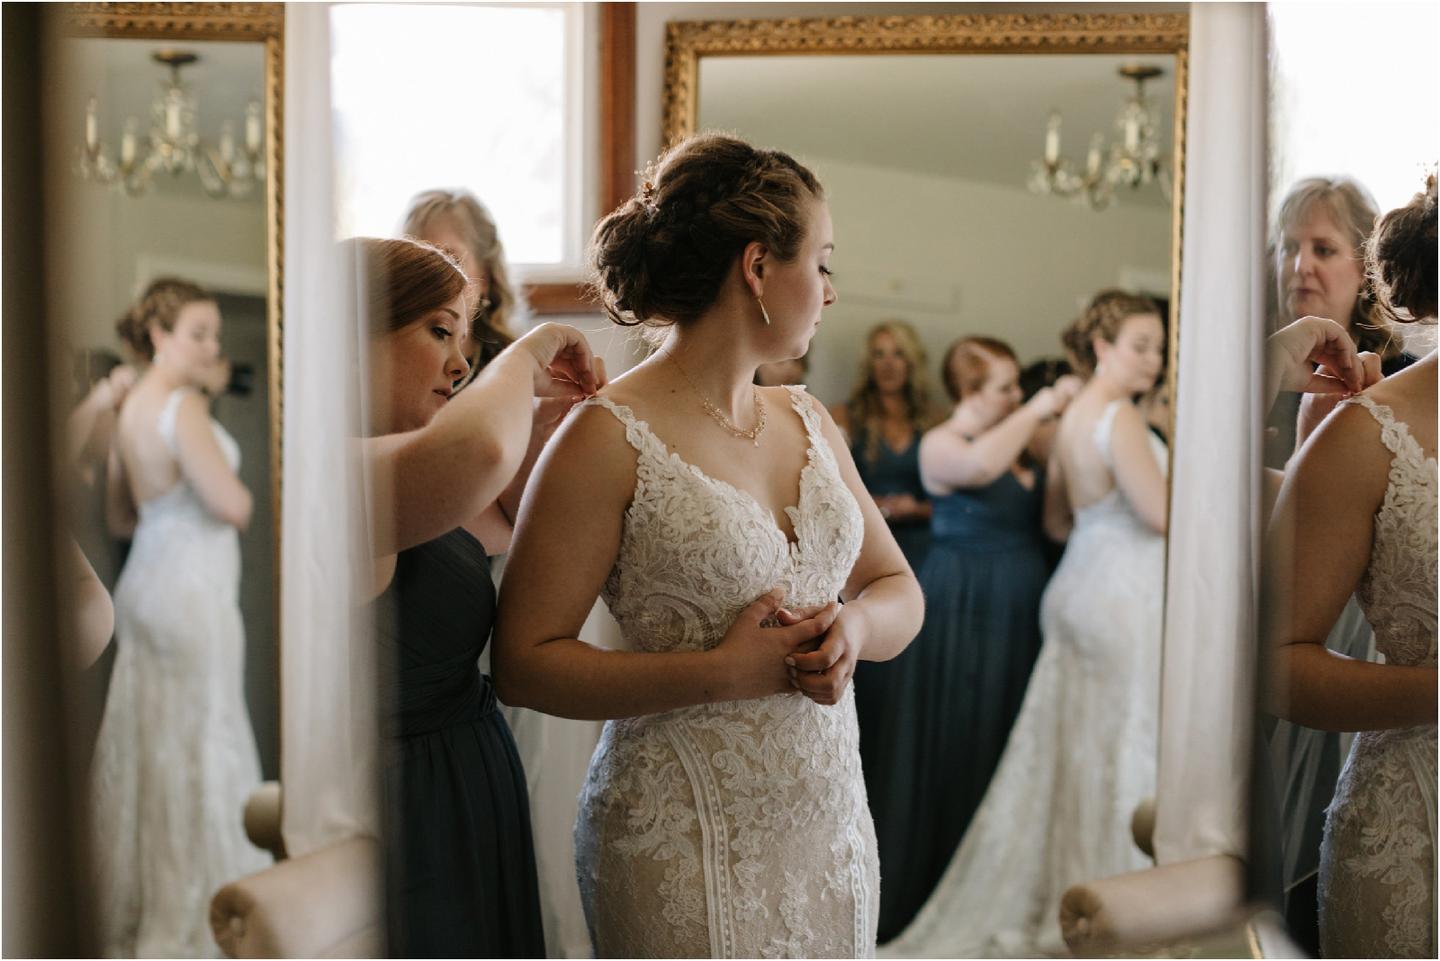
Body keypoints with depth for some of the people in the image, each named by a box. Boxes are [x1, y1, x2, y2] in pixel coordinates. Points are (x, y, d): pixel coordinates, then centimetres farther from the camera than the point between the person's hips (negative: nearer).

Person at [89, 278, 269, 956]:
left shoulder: (131, 407, 11)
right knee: (200, 747, -2)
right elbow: (233, 506, -20)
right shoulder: (181, 406, -16)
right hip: (190, 588, -9)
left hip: (143, 586, 9)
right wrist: (228, 491, 1)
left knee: (144, 744, 13)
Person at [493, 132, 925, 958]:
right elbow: (526, 662, -15)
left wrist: (855, 625, -10)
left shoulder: (810, 421, 10)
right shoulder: (610, 441, -12)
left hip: (831, 820, 6)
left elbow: (900, 592, 13)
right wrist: (718, 673, -22)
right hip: (688, 846, -6)